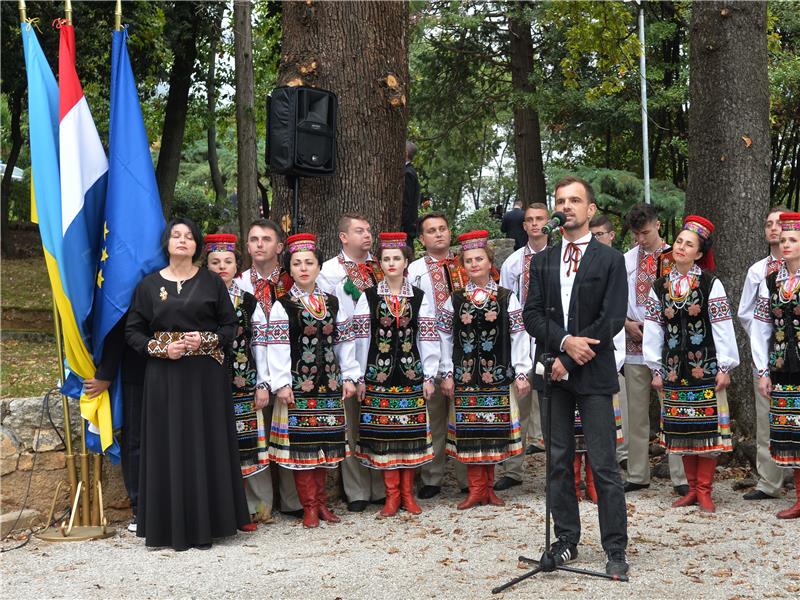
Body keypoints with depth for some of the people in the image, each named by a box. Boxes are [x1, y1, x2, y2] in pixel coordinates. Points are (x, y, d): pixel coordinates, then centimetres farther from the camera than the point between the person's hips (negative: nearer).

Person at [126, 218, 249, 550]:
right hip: (164, 377, 1)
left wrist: (207, 340, -13)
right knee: (169, 446, 0)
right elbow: (133, 331, 6)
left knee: (205, 445, 1)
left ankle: (205, 523, 10)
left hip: (206, 376, 0)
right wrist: (161, 348, -10)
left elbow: (230, 325, 5)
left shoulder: (212, 282, 6)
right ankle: (173, 524, 9)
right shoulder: (149, 285, 7)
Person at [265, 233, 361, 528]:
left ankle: (320, 501, 18)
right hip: (297, 383, -4)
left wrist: (349, 377, 6)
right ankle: (309, 506, 7)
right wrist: (281, 384, -14)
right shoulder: (283, 305, -3)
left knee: (323, 442, 8)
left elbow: (344, 341, 11)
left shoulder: (332, 302, 9)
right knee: (301, 442, -1)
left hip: (328, 384, 4)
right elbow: (277, 347, -8)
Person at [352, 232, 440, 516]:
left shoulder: (419, 297, 4)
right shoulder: (368, 297, 2)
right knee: (383, 431, 1)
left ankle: (407, 493, 15)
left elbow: (427, 339, 4)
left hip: (411, 373, 1)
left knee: (410, 431, 3)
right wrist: (360, 378, 0)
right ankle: (392, 493, 11)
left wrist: (429, 376, 1)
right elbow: (361, 339, 2)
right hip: (378, 373, 0)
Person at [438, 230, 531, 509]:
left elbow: (519, 337, 0)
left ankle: (487, 487, 16)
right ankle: (476, 489, 11)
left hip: (497, 376, -1)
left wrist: (521, 373, -4)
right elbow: (445, 339, 6)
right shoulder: (455, 300, 4)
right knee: (469, 431, 2)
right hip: (465, 376, 1)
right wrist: (447, 374, 2)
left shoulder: (506, 298, 0)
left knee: (493, 431, 4)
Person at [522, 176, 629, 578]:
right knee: (559, 462, 9)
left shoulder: (610, 260, 1)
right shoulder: (542, 262, 13)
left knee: (604, 466, -4)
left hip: (593, 377, -4)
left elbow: (612, 319, -7)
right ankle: (566, 541, 18)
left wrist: (567, 360, -10)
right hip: (553, 375, 4)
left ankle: (615, 549, 2)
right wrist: (565, 341, -14)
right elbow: (532, 315, 4)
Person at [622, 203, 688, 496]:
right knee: (637, 413, 9)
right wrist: (627, 323, -5)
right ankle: (638, 475, 18)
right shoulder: (626, 260, 7)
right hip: (635, 343, 3)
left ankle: (680, 476, 4)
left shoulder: (675, 257, -1)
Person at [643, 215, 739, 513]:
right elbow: (653, 329, 9)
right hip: (674, 370, 3)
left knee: (707, 429, -1)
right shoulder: (660, 286, 6)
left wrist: (724, 368, -7)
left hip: (706, 368, -3)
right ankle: (693, 489, 19)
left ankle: (704, 491, 8)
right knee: (682, 431, 8)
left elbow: (723, 328, -4)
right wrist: (656, 369, 8)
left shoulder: (711, 284, -4)